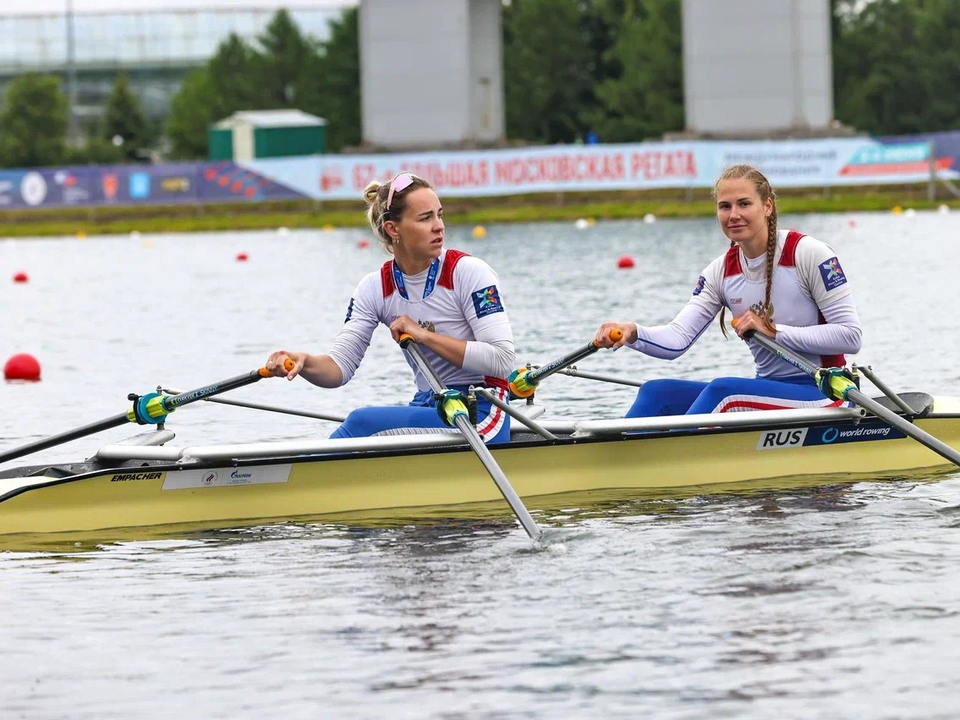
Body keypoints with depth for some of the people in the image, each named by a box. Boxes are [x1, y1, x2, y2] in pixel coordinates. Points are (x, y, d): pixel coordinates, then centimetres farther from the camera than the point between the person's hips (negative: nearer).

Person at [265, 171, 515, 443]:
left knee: (362, 422, -24)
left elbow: (502, 361, -17)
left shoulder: (468, 272, -9)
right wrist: (305, 363, -27)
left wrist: (424, 335, -19)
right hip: (428, 408, 5)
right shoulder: (376, 288, 4)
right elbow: (339, 368, -4)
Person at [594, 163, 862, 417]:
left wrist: (774, 331, -18)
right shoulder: (722, 271, 6)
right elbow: (678, 338, -5)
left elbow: (850, 336, -13)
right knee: (657, 392, -10)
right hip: (767, 390, 6)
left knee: (722, 390, -32)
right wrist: (633, 334, -27)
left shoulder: (807, 254, -10)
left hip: (823, 392, -6)